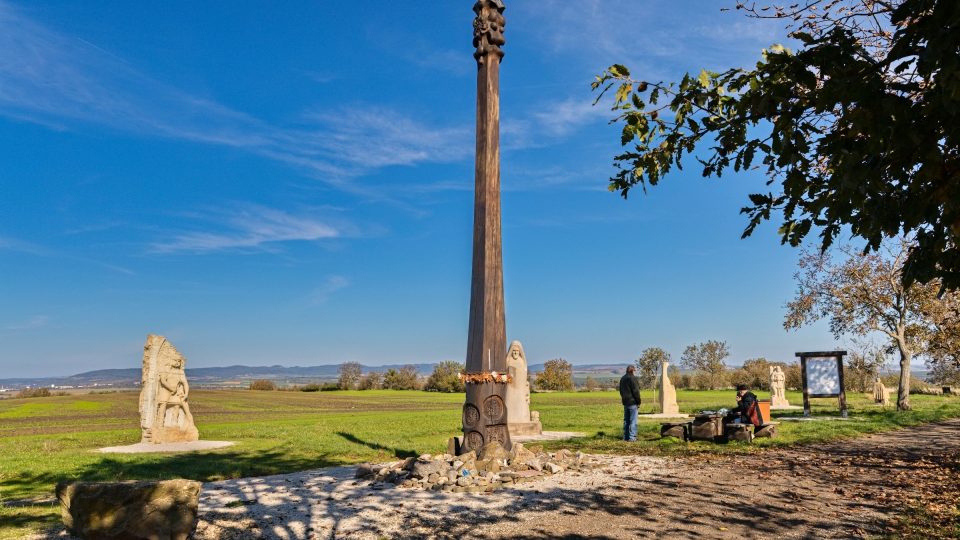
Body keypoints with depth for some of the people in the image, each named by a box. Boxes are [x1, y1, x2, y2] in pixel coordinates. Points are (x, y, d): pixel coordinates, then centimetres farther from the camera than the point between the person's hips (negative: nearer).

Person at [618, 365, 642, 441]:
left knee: (626, 420, 13)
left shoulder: (622, 379, 13)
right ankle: (632, 437, -6)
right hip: (632, 402, -8)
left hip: (625, 402, 8)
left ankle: (626, 436, 16)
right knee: (633, 420, -4)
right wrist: (638, 401, -9)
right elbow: (636, 391, -16)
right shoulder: (632, 378, -15)